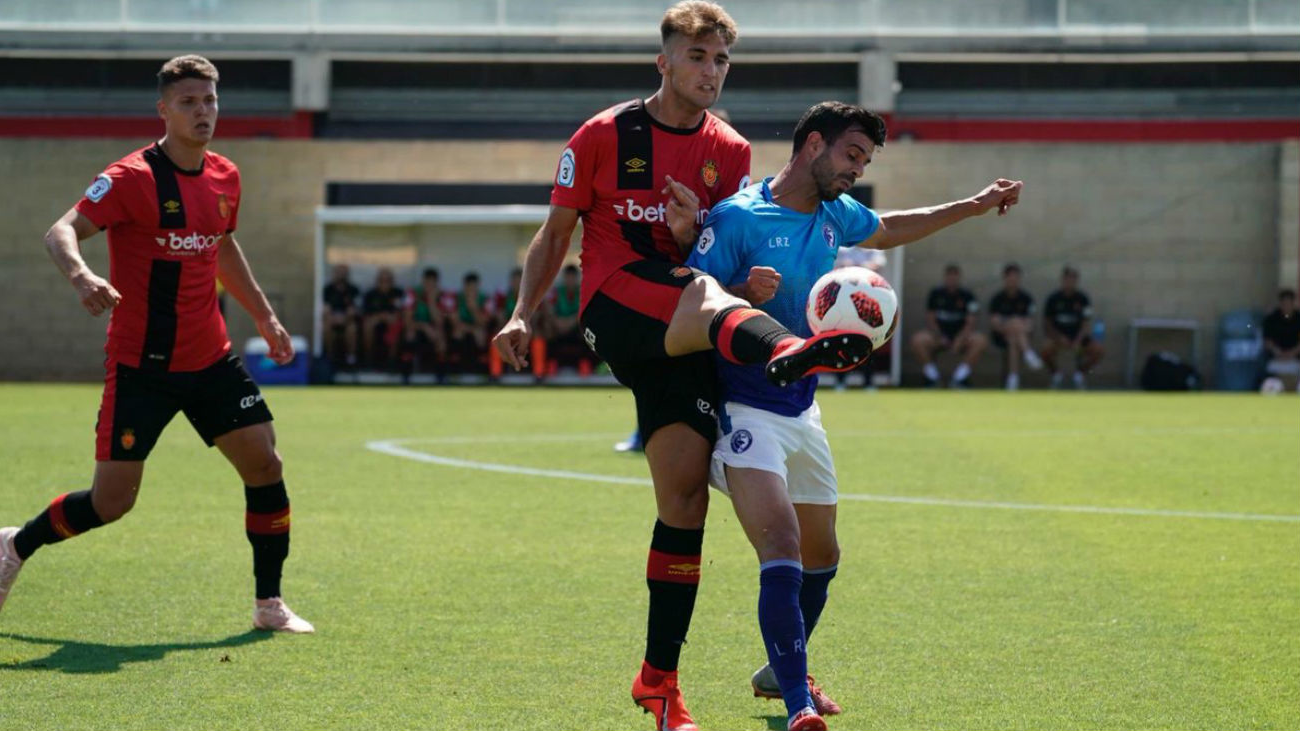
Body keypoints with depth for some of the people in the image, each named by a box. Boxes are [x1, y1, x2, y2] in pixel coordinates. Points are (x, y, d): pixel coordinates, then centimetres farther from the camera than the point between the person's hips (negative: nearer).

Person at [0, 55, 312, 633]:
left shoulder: (225, 178, 7)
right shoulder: (132, 178, -14)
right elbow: (61, 231, -23)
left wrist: (264, 315, 28)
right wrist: (81, 276, -44)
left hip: (211, 358, 6)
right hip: (141, 365, -6)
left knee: (264, 464, -4)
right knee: (111, 501, -4)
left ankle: (268, 604, 8)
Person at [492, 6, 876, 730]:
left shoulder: (730, 152, 11)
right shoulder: (603, 136, 3)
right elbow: (556, 234, 9)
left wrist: (692, 235, -11)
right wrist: (524, 315, -1)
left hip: (680, 337, 4)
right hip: (615, 307, -4)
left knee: (686, 490, -5)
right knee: (705, 298, -36)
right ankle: (786, 350, -74)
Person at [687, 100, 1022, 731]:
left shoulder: (835, 215, 8)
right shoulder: (737, 218, -15)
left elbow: (889, 231, 29)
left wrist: (975, 206, 30)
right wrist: (744, 293, -34)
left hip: (802, 413, 9)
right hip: (745, 412, -8)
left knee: (820, 557, 18)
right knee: (782, 549, -23)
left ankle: (780, 671, 41)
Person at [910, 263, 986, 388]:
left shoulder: (966, 296, 0)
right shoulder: (936, 294, 2)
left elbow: (970, 323, -5)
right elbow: (930, 320, 0)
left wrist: (960, 340, -22)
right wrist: (939, 337, -17)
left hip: (961, 335, 0)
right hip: (939, 335, 0)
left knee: (980, 341, -31)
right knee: (917, 340, -30)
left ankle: (960, 376, -15)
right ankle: (932, 376, -10)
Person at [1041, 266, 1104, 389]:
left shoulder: (1082, 299, -3)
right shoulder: (1054, 299, -4)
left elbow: (1086, 324, -6)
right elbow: (1047, 324, -3)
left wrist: (1077, 341, -23)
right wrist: (1059, 338, -19)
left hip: (1078, 336, 2)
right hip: (1058, 336, -2)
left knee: (1099, 351, -23)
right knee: (1046, 350, -35)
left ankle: (1080, 371, 8)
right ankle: (1056, 373, -1)